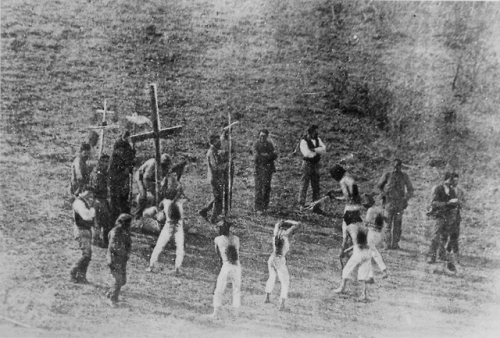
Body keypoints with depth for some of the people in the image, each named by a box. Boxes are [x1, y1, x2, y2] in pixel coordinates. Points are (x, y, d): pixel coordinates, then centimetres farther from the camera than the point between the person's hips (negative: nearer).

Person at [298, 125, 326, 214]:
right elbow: (307, 153, -19)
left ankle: (316, 207, 10)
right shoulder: (304, 141, -9)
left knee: (316, 187, 7)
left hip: (316, 164, 6)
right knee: (304, 185, -6)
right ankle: (301, 205, -2)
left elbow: (323, 149, -2)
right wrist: (318, 152, -7)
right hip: (307, 164, -6)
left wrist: (314, 150, -17)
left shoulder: (317, 139, 11)